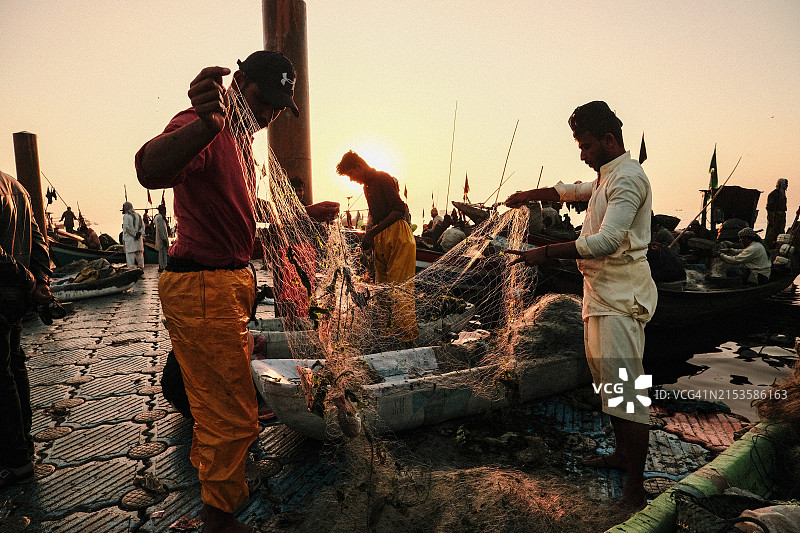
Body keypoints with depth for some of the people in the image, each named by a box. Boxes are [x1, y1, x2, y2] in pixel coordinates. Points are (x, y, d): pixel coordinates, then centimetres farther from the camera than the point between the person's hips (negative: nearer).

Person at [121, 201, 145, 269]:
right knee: (139, 253, 12)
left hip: (130, 238, -6)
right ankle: (141, 267, 16)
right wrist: (139, 233, 4)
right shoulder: (138, 215, 10)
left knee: (130, 253, -4)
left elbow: (126, 227, -15)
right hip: (138, 238, 6)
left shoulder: (126, 216, -9)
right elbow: (142, 225, 10)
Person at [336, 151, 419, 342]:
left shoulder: (383, 179, -8)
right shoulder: (367, 185, 20)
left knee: (399, 285, -9)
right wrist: (368, 236, 10)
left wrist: (373, 232, -18)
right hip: (381, 239, 9)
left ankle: (409, 333, -2)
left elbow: (399, 210, -17)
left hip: (397, 235, -9)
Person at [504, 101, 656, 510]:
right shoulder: (607, 177, 19)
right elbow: (572, 191, 39)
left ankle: (635, 490, -2)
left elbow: (607, 241, -26)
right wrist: (529, 196, 37)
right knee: (606, 381, 18)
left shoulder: (627, 178, -14)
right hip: (601, 293, 11)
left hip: (620, 299, -11)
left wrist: (545, 253, -25)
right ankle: (622, 454, 33)